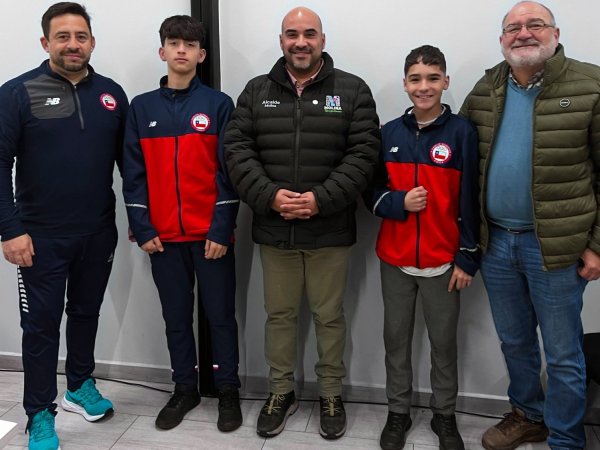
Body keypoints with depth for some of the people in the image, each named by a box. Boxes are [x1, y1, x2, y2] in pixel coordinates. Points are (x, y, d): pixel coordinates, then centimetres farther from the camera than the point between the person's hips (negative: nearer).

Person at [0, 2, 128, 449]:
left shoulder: (111, 93, 4)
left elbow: (128, 160, 8)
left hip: (99, 232, 4)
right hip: (42, 236, -3)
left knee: (87, 311, 18)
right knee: (42, 323, 6)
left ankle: (81, 385, 39)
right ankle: (40, 413, 22)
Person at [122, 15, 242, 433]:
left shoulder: (219, 104, 0)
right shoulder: (142, 108, 7)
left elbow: (229, 172, -5)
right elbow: (134, 173, 5)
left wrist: (221, 229, -11)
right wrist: (143, 229, -2)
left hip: (210, 234, -2)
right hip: (163, 236, 3)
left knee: (220, 315, 7)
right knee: (176, 317, 12)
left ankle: (229, 391, 21)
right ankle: (185, 388, 28)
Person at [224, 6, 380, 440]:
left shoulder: (352, 90, 0)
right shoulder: (256, 91, 7)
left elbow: (363, 153, -7)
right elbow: (237, 150, 0)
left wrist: (321, 200, -18)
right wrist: (269, 195, -15)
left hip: (330, 230, -2)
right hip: (273, 229, 2)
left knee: (329, 316, 11)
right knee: (279, 314, 14)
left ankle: (332, 395, 30)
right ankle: (281, 392, 32)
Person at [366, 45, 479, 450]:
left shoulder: (461, 132, -6)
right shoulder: (389, 133, 2)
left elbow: (470, 200, -5)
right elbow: (371, 191, 6)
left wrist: (468, 258, -7)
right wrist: (399, 202, -14)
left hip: (444, 261, -2)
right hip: (395, 259, 3)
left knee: (444, 343, 11)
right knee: (396, 339, 13)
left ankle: (445, 415, 30)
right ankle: (398, 412, 30)